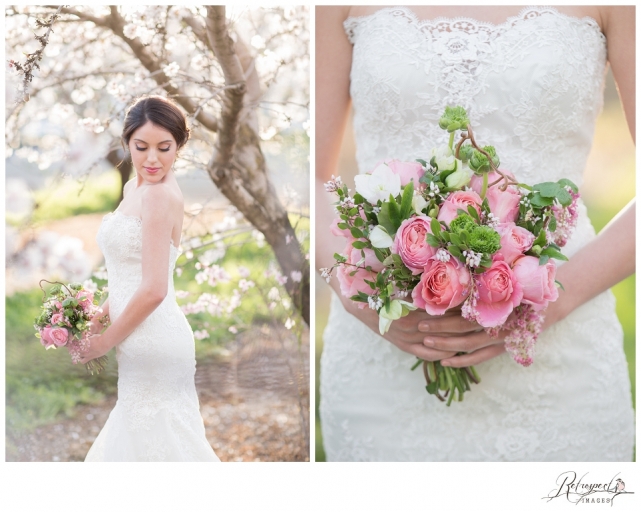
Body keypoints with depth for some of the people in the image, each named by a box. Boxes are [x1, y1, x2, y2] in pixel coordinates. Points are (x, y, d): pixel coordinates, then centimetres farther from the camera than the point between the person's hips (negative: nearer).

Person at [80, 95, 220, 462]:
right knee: (133, 435, 20)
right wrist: (100, 318, 8)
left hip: (152, 343, -9)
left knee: (156, 446, 1)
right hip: (143, 341, 9)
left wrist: (104, 343, -11)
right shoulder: (135, 188, 11)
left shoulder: (160, 195, -18)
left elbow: (153, 290, -22)